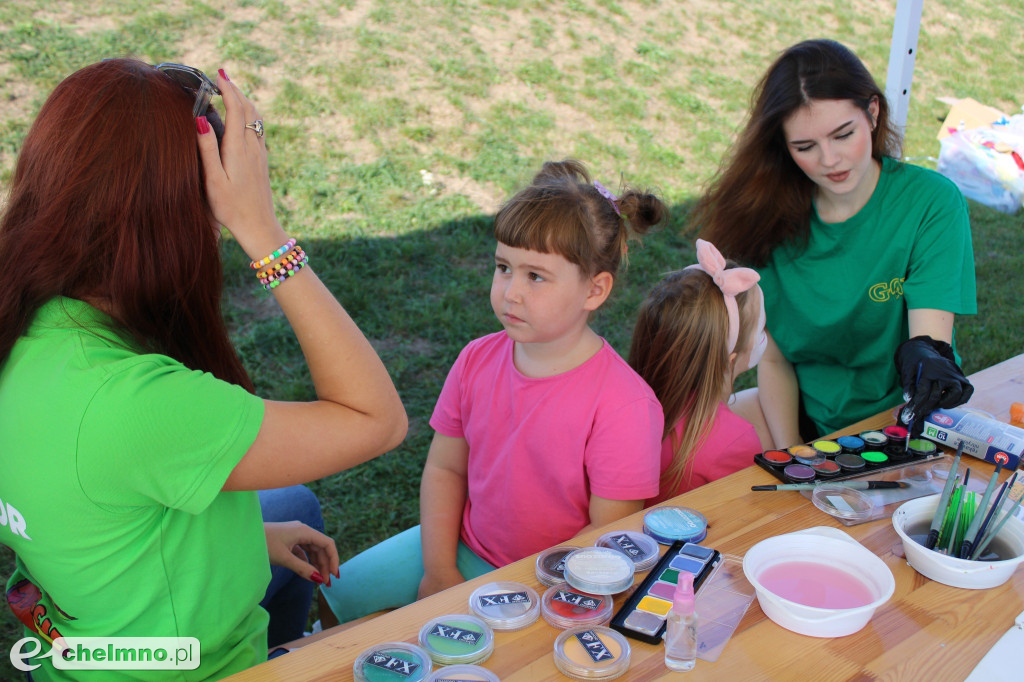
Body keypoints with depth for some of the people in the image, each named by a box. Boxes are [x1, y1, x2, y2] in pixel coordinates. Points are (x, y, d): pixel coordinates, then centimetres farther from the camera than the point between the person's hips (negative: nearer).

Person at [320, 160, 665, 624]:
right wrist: (439, 572, -7)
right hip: (465, 548, 5)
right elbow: (444, 468, 2)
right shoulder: (477, 360, -7)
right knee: (347, 589, 4)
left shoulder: (625, 405, -25)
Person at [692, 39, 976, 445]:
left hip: (902, 415, -1)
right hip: (804, 412, 2)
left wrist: (924, 355, -46)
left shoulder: (932, 201, -12)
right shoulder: (774, 215, -5)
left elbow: (931, 332, -21)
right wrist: (790, 454, -16)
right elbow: (773, 359, -3)